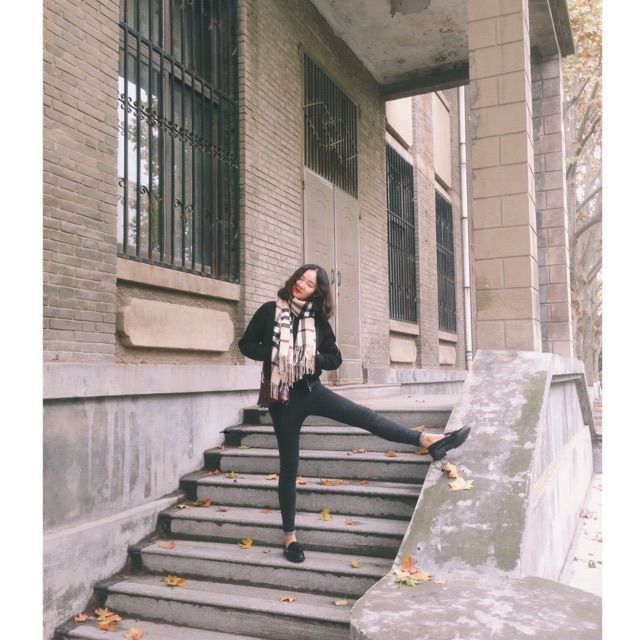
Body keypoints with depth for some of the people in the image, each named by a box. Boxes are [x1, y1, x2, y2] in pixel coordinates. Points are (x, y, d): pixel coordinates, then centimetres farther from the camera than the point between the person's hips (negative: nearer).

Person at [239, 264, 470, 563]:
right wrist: (272, 356, -16)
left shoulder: (317, 319, 3)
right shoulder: (270, 311, -3)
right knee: (289, 465, 3)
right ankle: (290, 536, 15)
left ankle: (429, 440, -22)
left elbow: (335, 357, 7)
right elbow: (246, 344, 0)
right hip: (282, 396, -2)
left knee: (364, 415, -16)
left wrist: (315, 358, -13)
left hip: (311, 390, 2)